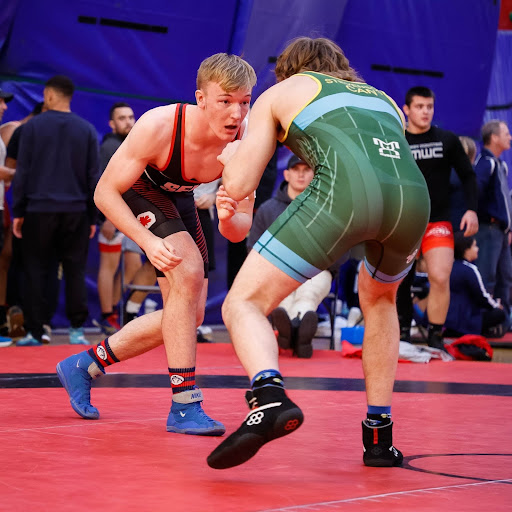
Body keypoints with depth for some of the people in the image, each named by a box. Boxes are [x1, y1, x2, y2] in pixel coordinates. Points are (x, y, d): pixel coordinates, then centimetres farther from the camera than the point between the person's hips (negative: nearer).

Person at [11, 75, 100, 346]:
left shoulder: (33, 126, -2)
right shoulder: (87, 130, 4)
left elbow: (22, 171, -2)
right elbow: (93, 176, 5)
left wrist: (18, 212, 3)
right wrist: (93, 217, 10)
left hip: (39, 211, -1)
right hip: (76, 212, 2)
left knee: (35, 272, 6)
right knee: (75, 271, 7)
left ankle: (34, 332, 5)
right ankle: (77, 330, 4)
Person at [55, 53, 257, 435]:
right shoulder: (158, 127, -36)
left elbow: (240, 231, -19)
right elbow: (104, 193, -28)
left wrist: (228, 216, -44)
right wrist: (149, 242, -40)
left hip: (178, 200, 6)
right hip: (136, 191, -6)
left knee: (189, 316, 5)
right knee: (188, 270, -28)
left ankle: (84, 366, 20)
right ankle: (184, 406, -24)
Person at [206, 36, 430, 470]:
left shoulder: (280, 93, 28)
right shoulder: (383, 98, 40)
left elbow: (238, 185, 22)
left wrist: (230, 157, 45)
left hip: (345, 191, -5)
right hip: (415, 195, 5)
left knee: (243, 304, 1)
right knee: (378, 299, 34)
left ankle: (270, 397, -30)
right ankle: (379, 436, 29)